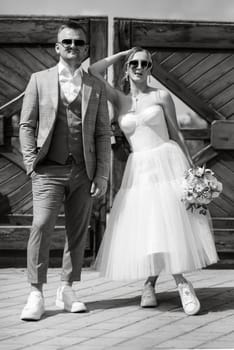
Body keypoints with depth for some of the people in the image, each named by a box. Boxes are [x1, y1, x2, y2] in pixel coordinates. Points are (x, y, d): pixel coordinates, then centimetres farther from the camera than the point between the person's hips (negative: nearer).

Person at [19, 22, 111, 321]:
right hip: (49, 170, -2)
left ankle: (66, 291, 15)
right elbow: (26, 125, 7)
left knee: (78, 232, 4)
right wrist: (31, 162, -4)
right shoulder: (39, 80, 8)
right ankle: (36, 294, -8)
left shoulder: (95, 87, 12)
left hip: (83, 171, 2)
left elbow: (103, 134, 10)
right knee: (41, 226, -14)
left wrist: (102, 175, 2)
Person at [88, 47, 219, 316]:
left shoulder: (162, 96, 4)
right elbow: (93, 71, -1)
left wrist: (191, 168, 0)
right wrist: (124, 54, 7)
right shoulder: (119, 99, 8)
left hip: (167, 162, -2)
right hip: (138, 170, 2)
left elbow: (176, 133, 6)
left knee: (172, 224, -6)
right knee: (143, 229, 0)